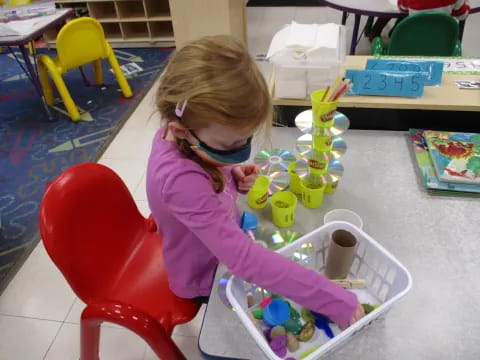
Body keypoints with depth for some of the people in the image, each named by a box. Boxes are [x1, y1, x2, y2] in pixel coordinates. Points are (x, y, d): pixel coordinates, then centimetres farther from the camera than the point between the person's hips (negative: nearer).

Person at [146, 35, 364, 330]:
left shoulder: (183, 134, -18)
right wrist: (334, 300, -42)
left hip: (223, 245, 7)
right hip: (206, 277, -6)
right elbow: (245, 259, -46)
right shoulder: (180, 179, -42)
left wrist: (233, 176, -17)